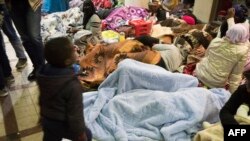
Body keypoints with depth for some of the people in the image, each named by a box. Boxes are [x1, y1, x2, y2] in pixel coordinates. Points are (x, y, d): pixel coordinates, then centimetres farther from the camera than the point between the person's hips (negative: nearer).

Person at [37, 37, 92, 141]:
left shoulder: (42, 74, -11)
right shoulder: (72, 86, -34)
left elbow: (42, 98, 5)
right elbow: (75, 114, -25)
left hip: (46, 120, 7)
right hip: (63, 124, -6)